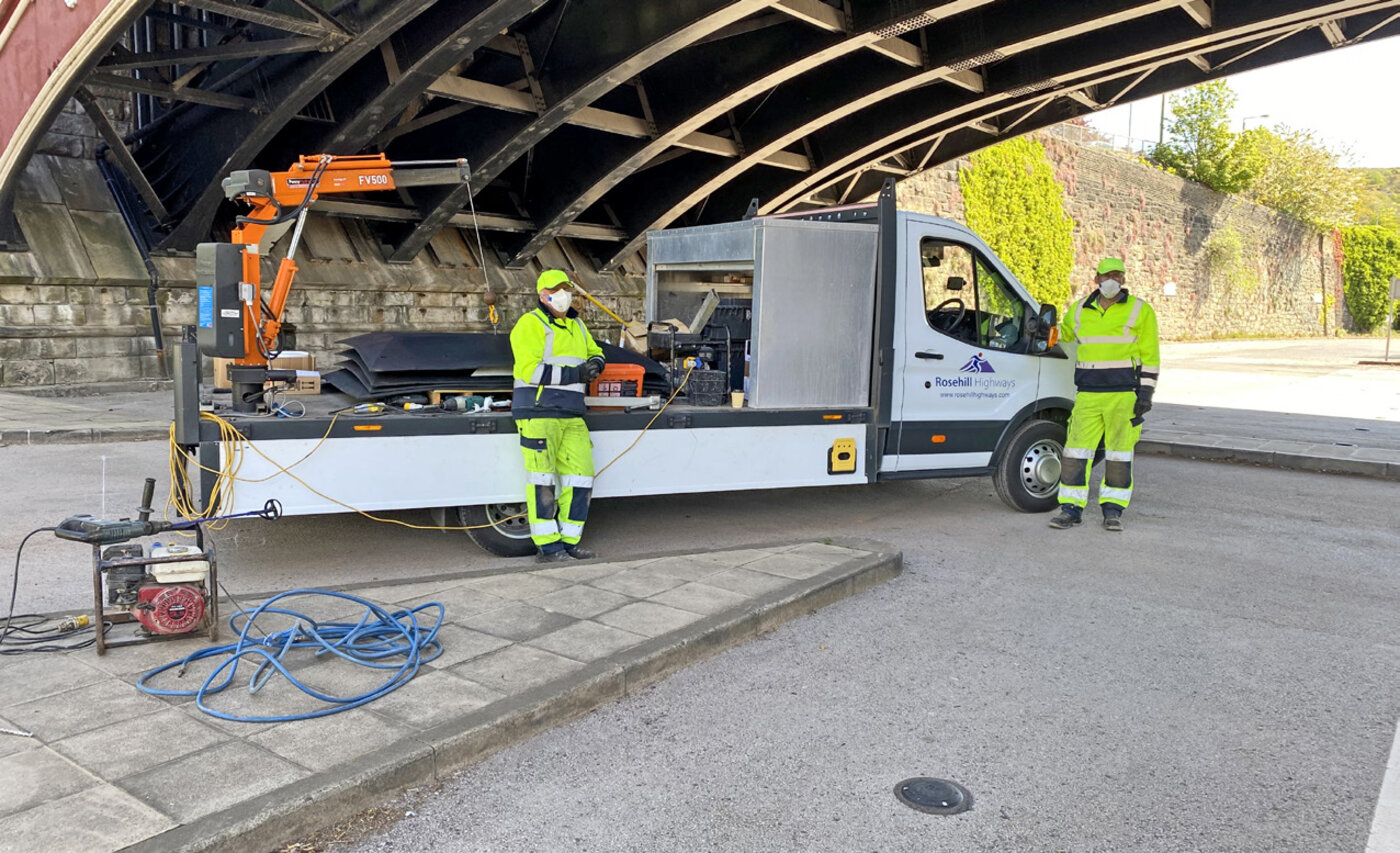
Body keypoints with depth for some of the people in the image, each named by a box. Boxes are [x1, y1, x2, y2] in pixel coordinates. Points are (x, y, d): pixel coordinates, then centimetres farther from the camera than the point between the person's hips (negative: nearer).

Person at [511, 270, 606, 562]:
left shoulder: (576, 326, 19)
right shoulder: (530, 325, -5)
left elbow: (595, 352, 28)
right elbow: (530, 370, -15)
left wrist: (595, 364, 2)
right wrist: (575, 375, -17)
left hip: (571, 417, 7)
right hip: (537, 413, -7)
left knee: (580, 478, 4)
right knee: (543, 481, -7)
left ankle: (569, 543, 12)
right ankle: (547, 546, -2)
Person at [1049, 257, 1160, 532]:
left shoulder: (1140, 310, 2)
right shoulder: (1080, 311, 11)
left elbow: (1150, 355, 0)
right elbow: (1062, 333, 33)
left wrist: (1146, 393, -7)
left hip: (1124, 394, -3)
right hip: (1087, 395, 3)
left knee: (1119, 453, 2)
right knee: (1077, 450, -2)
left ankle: (1113, 510, 12)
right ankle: (1071, 509, 5)